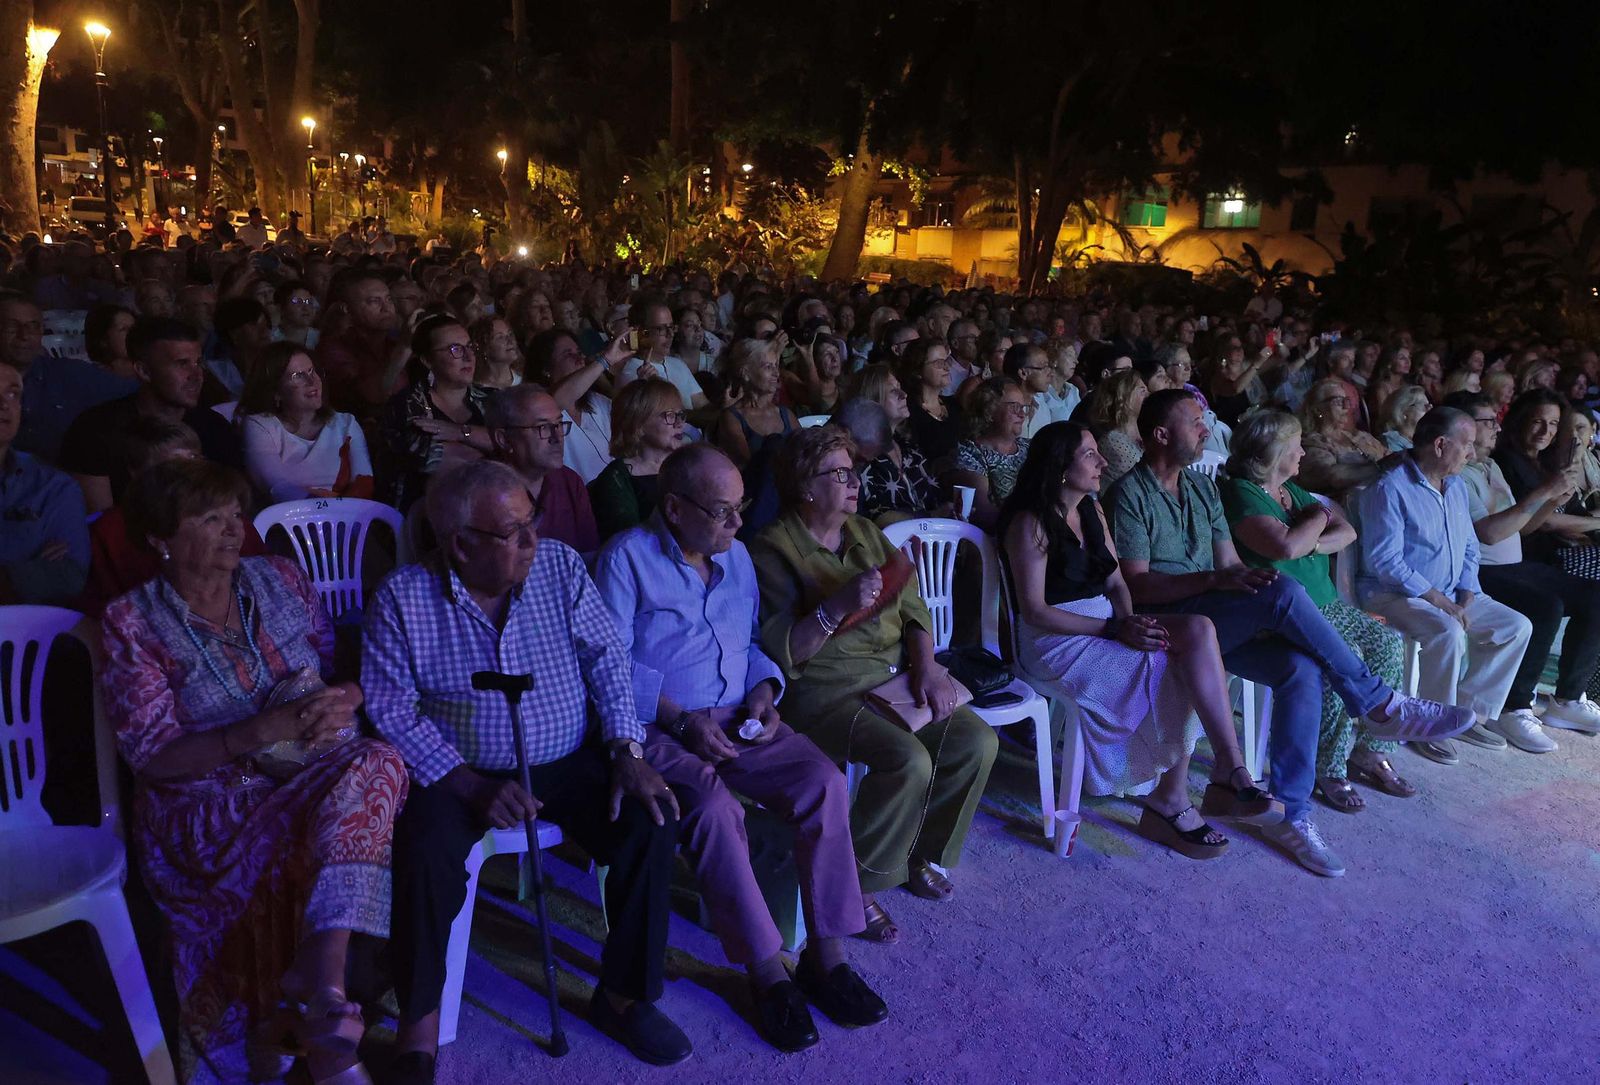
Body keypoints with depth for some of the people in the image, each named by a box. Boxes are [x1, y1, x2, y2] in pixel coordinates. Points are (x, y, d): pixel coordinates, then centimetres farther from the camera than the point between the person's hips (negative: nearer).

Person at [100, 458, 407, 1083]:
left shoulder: (280, 579, 8)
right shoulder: (132, 624, -3)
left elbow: (343, 672, 12)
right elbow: (153, 758, -8)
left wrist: (345, 698, -14)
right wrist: (263, 730, -23)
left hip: (314, 775, 4)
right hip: (207, 802, -4)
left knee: (376, 763, -31)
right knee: (346, 830, -32)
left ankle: (321, 986, -35)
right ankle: (327, 998, -21)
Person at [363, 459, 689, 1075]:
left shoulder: (559, 566, -2)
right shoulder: (402, 598, -9)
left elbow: (606, 657, -2)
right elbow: (390, 707, -11)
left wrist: (628, 752, -14)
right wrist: (470, 786, -20)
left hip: (569, 763, 2)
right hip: (460, 773, -2)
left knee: (652, 823, -17)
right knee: (424, 853, -29)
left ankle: (623, 994, 3)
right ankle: (419, 1026, -4)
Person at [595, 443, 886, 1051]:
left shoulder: (736, 555, 14)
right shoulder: (627, 557, -6)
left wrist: (763, 692, -3)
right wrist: (682, 720, -19)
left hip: (739, 721, 6)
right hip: (659, 728, -5)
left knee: (824, 783, -19)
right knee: (713, 809, -34)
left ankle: (827, 956, -10)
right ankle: (767, 972, -18)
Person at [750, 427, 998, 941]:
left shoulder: (866, 533, 14)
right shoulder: (774, 550, -8)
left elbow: (913, 608, 13)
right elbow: (780, 649, -16)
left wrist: (927, 666, -3)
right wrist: (840, 605, -28)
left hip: (895, 676, 7)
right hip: (827, 692, -7)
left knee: (976, 741, -11)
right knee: (910, 760, -28)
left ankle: (923, 855, 12)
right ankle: (856, 885, -6)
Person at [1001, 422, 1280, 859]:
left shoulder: (1091, 509, 12)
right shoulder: (1030, 523, -11)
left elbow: (1115, 581, 13)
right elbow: (1034, 611, -15)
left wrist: (1129, 621, -10)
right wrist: (1114, 629, -20)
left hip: (1105, 624, 7)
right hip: (1056, 641, -7)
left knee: (1198, 628, -19)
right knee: (1182, 673, -23)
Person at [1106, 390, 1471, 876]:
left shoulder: (1202, 487, 18)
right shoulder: (1130, 495, -6)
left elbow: (1231, 566, 14)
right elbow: (1135, 584, -15)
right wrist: (1214, 579, -24)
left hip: (1218, 618, 7)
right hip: (1166, 621, -7)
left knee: (1301, 670, -22)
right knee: (1283, 592, -28)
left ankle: (1290, 815, -15)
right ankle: (1379, 703, -14)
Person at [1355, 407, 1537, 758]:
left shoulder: (1457, 487, 13)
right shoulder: (1389, 489, -15)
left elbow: (1469, 549, 17)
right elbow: (1385, 562, -21)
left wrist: (1466, 599, 0)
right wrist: (1441, 602, -21)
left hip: (1451, 596, 9)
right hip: (1394, 595, -9)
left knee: (1517, 626, -3)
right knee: (1449, 633, -33)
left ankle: (1470, 711, 6)